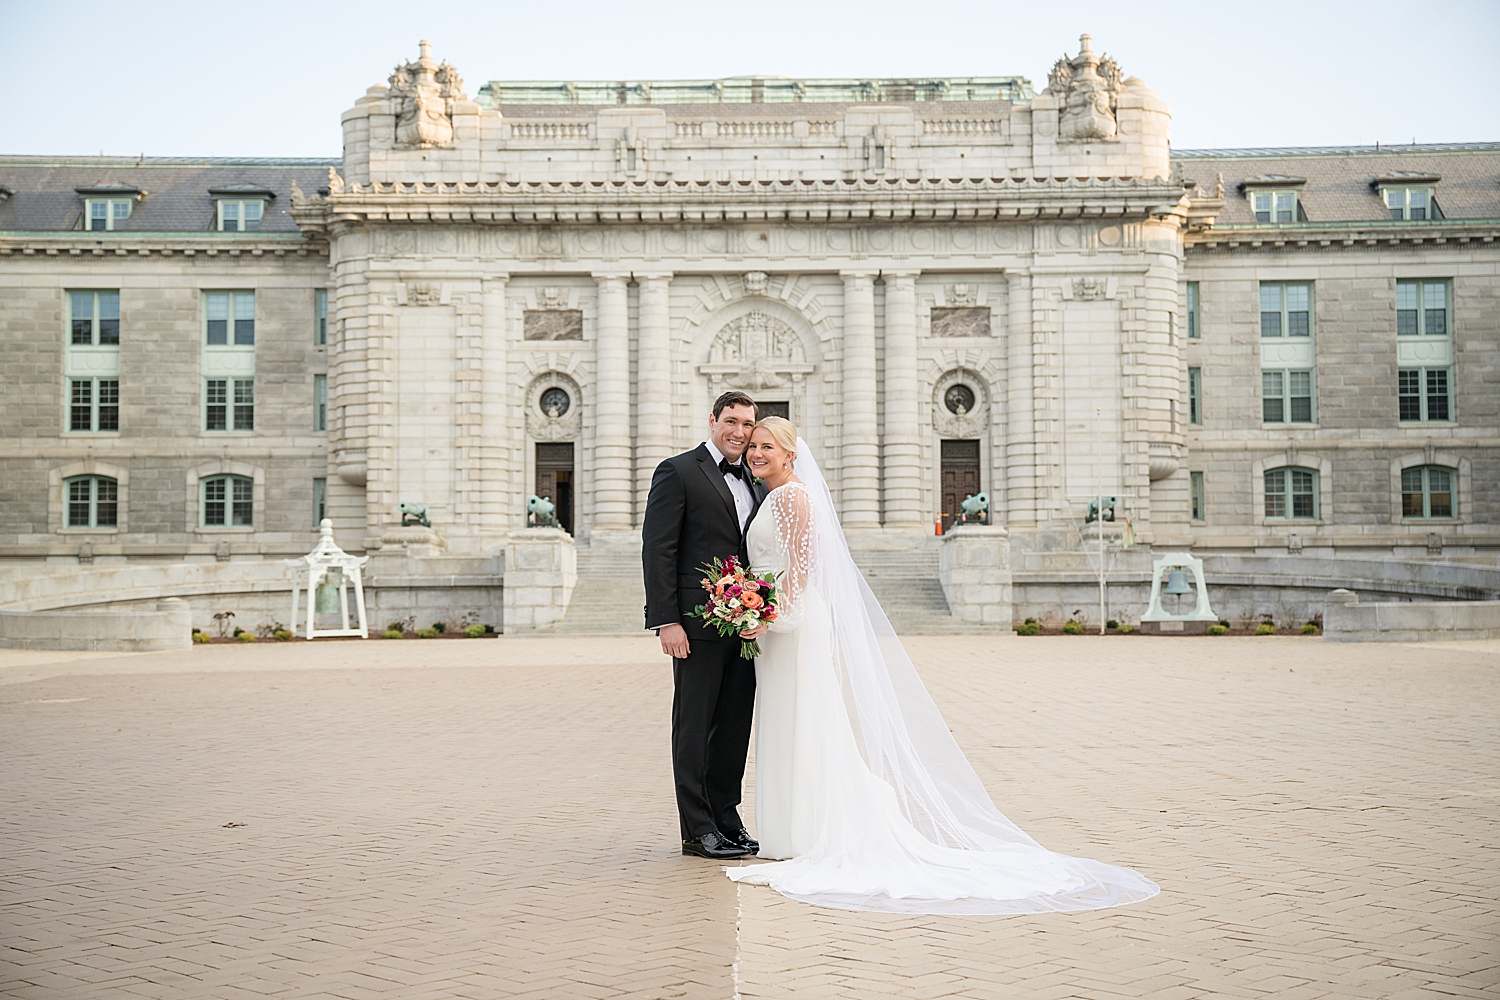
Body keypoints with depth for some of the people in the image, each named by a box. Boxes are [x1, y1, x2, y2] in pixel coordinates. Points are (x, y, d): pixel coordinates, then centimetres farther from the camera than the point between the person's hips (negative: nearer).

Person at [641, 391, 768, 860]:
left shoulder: (757, 482, 17)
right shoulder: (678, 472, -4)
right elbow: (657, 551, -9)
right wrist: (666, 621, -16)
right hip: (698, 624, -7)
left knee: (736, 727, 11)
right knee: (694, 726, 1)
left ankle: (726, 821, 21)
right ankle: (698, 831, 7)